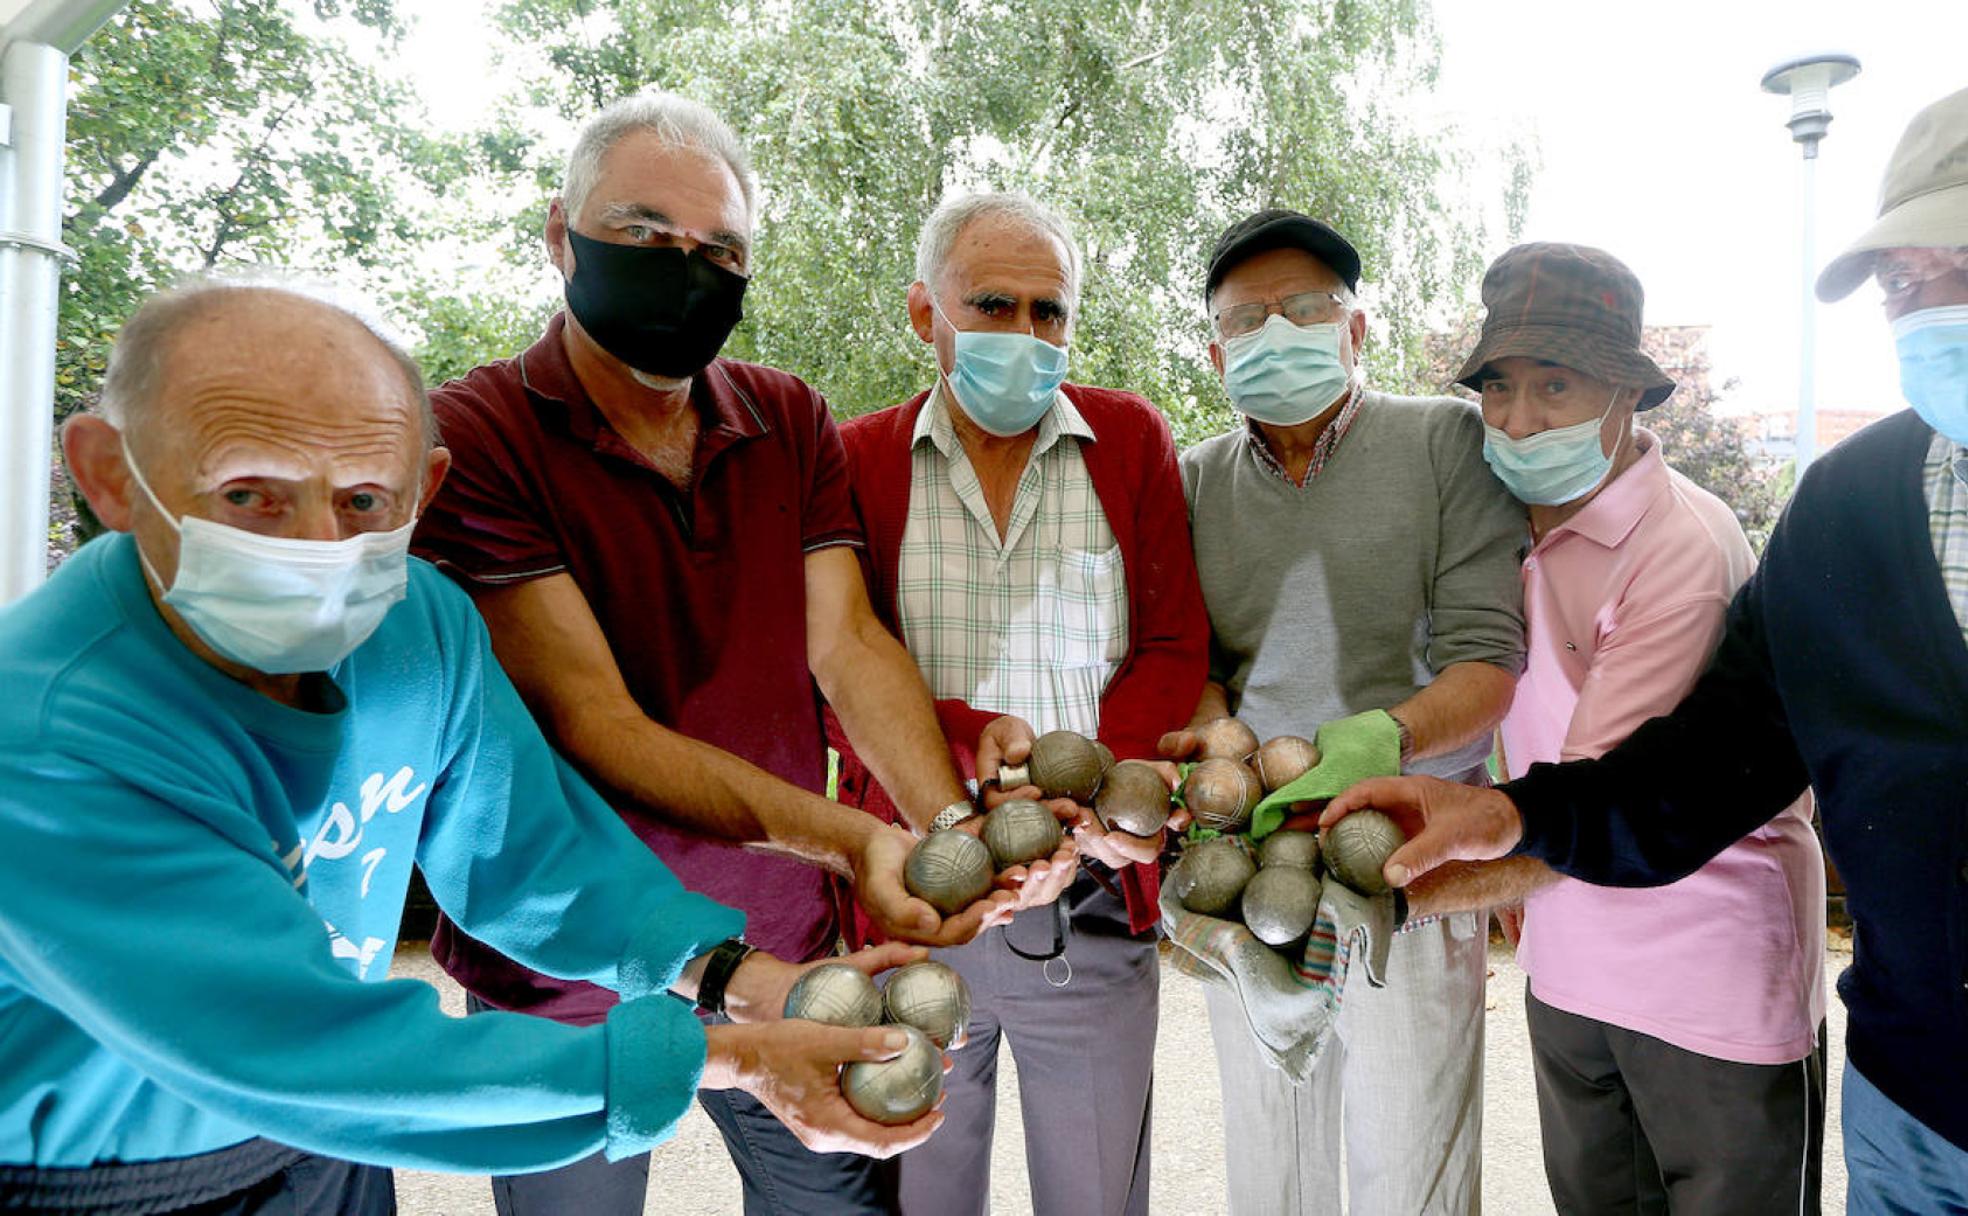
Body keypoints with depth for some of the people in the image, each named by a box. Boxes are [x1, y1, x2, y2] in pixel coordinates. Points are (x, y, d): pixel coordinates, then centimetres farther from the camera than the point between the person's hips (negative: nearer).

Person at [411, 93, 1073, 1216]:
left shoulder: (792, 421, 3)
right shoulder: (473, 436, -13)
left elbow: (846, 641, -7)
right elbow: (590, 719, -21)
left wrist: (956, 828, -24)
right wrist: (851, 837, -32)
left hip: (788, 944, 4)